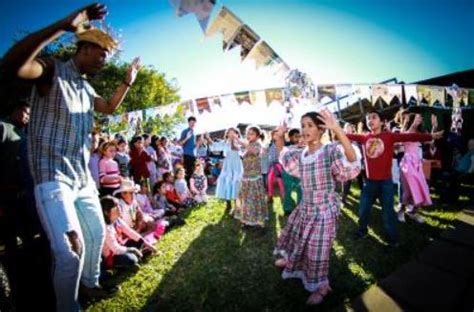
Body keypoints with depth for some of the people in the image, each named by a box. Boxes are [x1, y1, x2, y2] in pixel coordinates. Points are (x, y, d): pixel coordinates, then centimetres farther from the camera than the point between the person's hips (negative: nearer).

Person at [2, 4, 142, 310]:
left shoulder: (86, 88, 13)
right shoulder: (52, 71, -11)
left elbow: (109, 107, 31)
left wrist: (128, 82, 21)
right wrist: (64, 25, -36)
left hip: (83, 177, 9)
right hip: (53, 177, -9)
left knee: (97, 233, 20)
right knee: (69, 251, -17)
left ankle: (90, 283, 43)